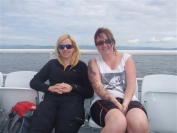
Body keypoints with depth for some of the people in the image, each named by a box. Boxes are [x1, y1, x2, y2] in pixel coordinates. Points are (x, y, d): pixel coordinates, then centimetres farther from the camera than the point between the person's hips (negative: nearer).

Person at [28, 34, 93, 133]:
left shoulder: (81, 66, 17)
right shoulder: (52, 64, 24)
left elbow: (89, 92, 10)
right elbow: (34, 82, 17)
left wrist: (72, 88, -8)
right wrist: (50, 88, -3)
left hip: (73, 100, -1)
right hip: (51, 99, 2)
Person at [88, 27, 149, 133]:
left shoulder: (126, 58, 13)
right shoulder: (94, 62, 11)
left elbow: (131, 84, 1)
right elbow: (98, 87, -3)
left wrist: (125, 103, -17)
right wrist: (117, 103, -18)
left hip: (128, 100, 1)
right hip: (104, 101, 0)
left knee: (140, 123, -33)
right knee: (118, 122, -35)